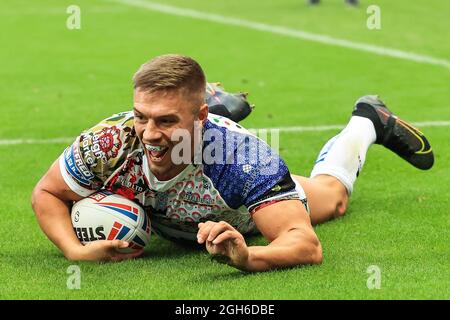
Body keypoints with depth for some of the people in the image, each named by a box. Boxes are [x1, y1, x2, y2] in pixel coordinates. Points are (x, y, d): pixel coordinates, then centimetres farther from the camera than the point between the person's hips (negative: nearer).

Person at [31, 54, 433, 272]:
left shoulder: (242, 158, -51)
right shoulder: (109, 143, -44)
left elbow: (307, 245, -56)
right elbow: (47, 193, -26)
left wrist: (248, 257, -77)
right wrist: (75, 250, -45)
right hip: (165, 225, 3)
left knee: (331, 194, 30)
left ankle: (369, 121, 54)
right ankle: (220, 103, 61)